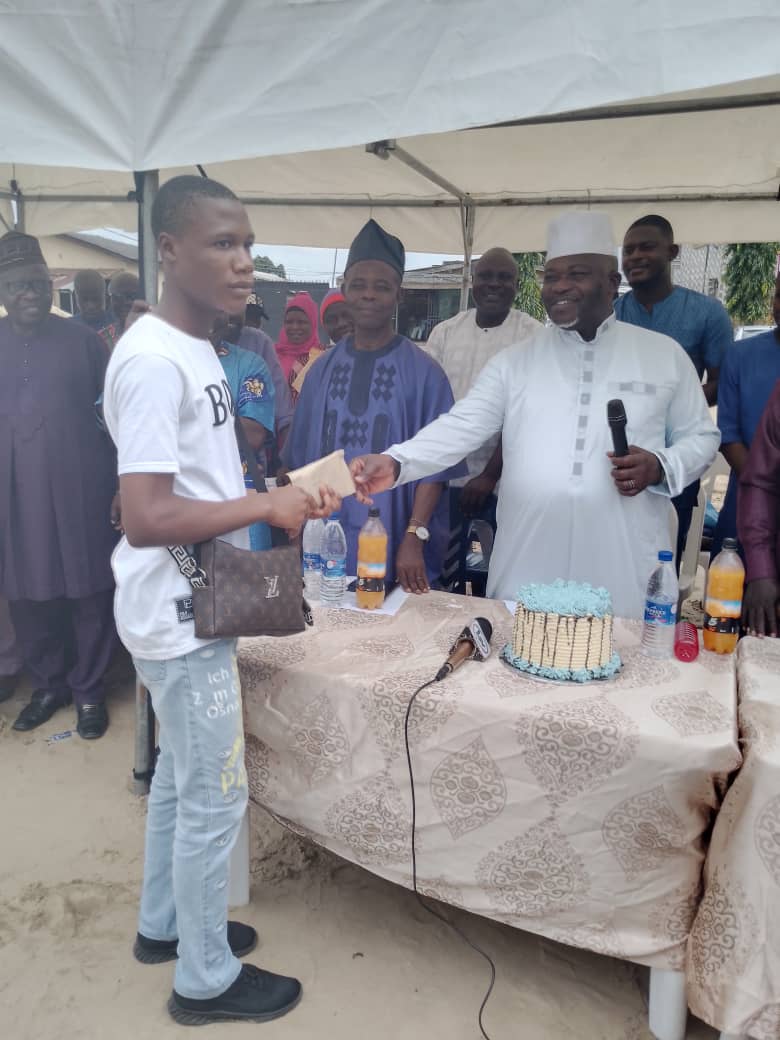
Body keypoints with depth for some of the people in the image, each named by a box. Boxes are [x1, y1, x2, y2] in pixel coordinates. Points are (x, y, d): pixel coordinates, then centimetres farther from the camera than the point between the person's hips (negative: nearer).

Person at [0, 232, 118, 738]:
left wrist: (122, 482, -3)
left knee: (89, 592, 5)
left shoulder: (83, 339, 1)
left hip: (81, 492, -2)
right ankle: (50, 684, 31)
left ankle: (89, 690, 23)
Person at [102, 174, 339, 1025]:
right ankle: (207, 977, 28)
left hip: (192, 605, 10)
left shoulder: (192, 348, 9)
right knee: (215, 797, 6)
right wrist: (267, 506, -22)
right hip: (182, 615, -10)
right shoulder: (153, 360, -22)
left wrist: (282, 496, 7)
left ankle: (163, 924, 44)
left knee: (180, 777, 23)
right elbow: (144, 517, -29)